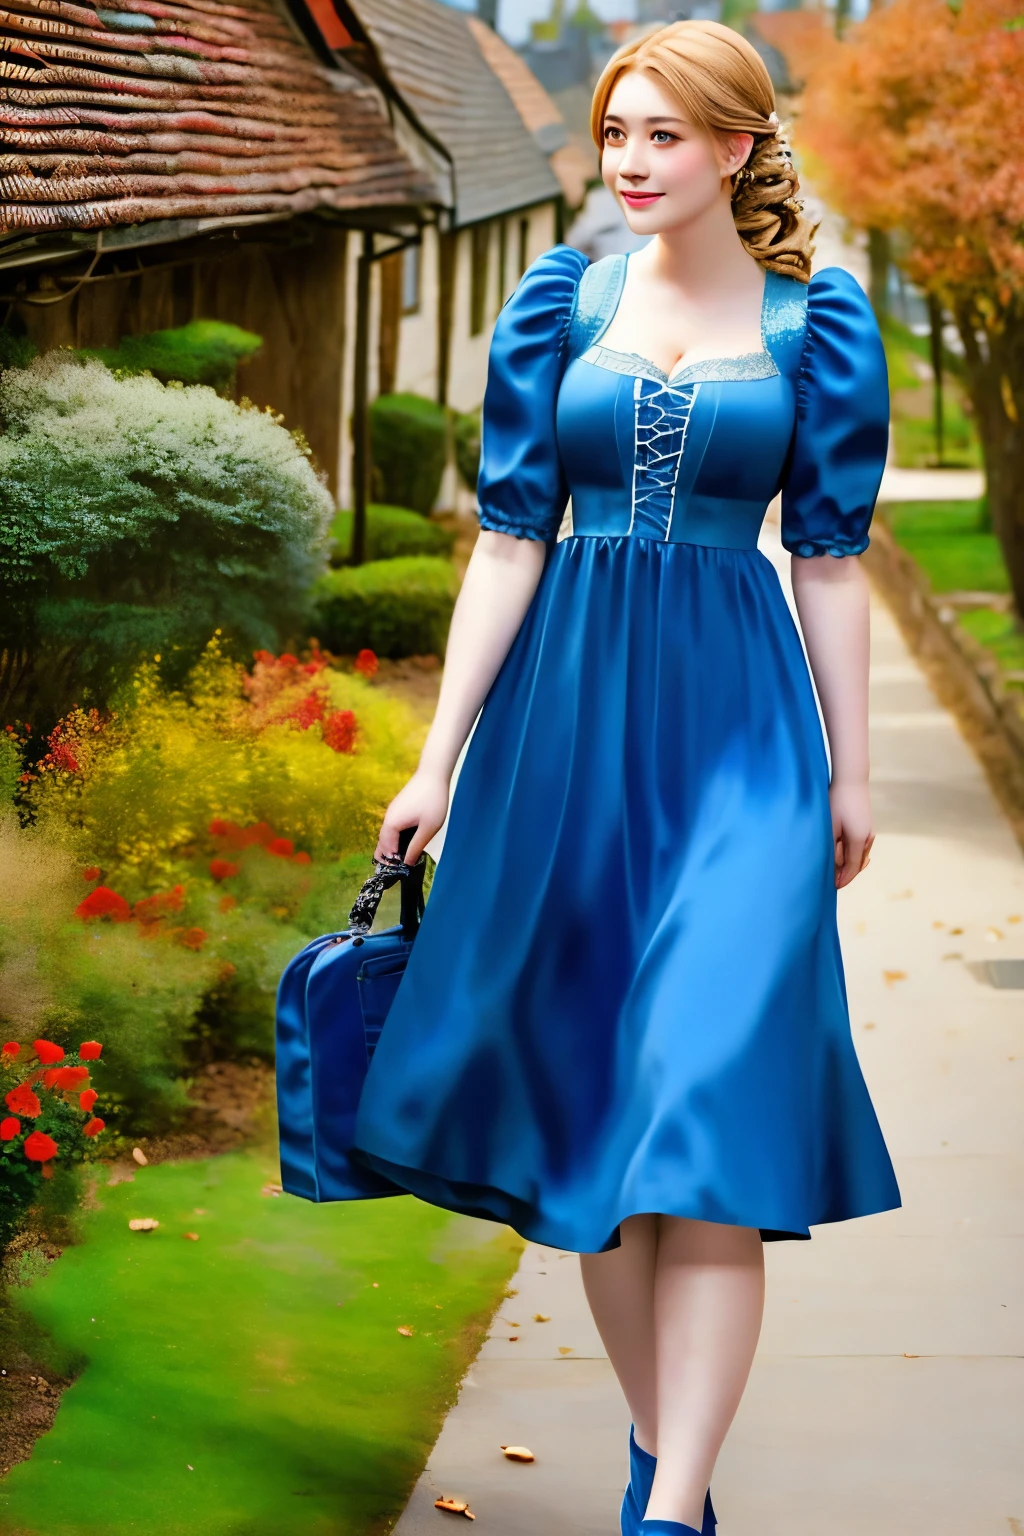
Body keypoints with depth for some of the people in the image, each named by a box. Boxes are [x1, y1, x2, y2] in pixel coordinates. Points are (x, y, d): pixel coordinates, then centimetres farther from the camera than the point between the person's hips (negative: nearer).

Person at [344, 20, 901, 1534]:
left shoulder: (817, 323, 2)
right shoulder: (560, 303, 6)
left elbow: (830, 556, 5)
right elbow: (510, 538, 5)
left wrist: (850, 770, 5)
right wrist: (439, 759, 1)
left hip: (736, 725, -2)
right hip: (567, 716, 3)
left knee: (713, 1097, -10)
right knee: (588, 1090, 6)